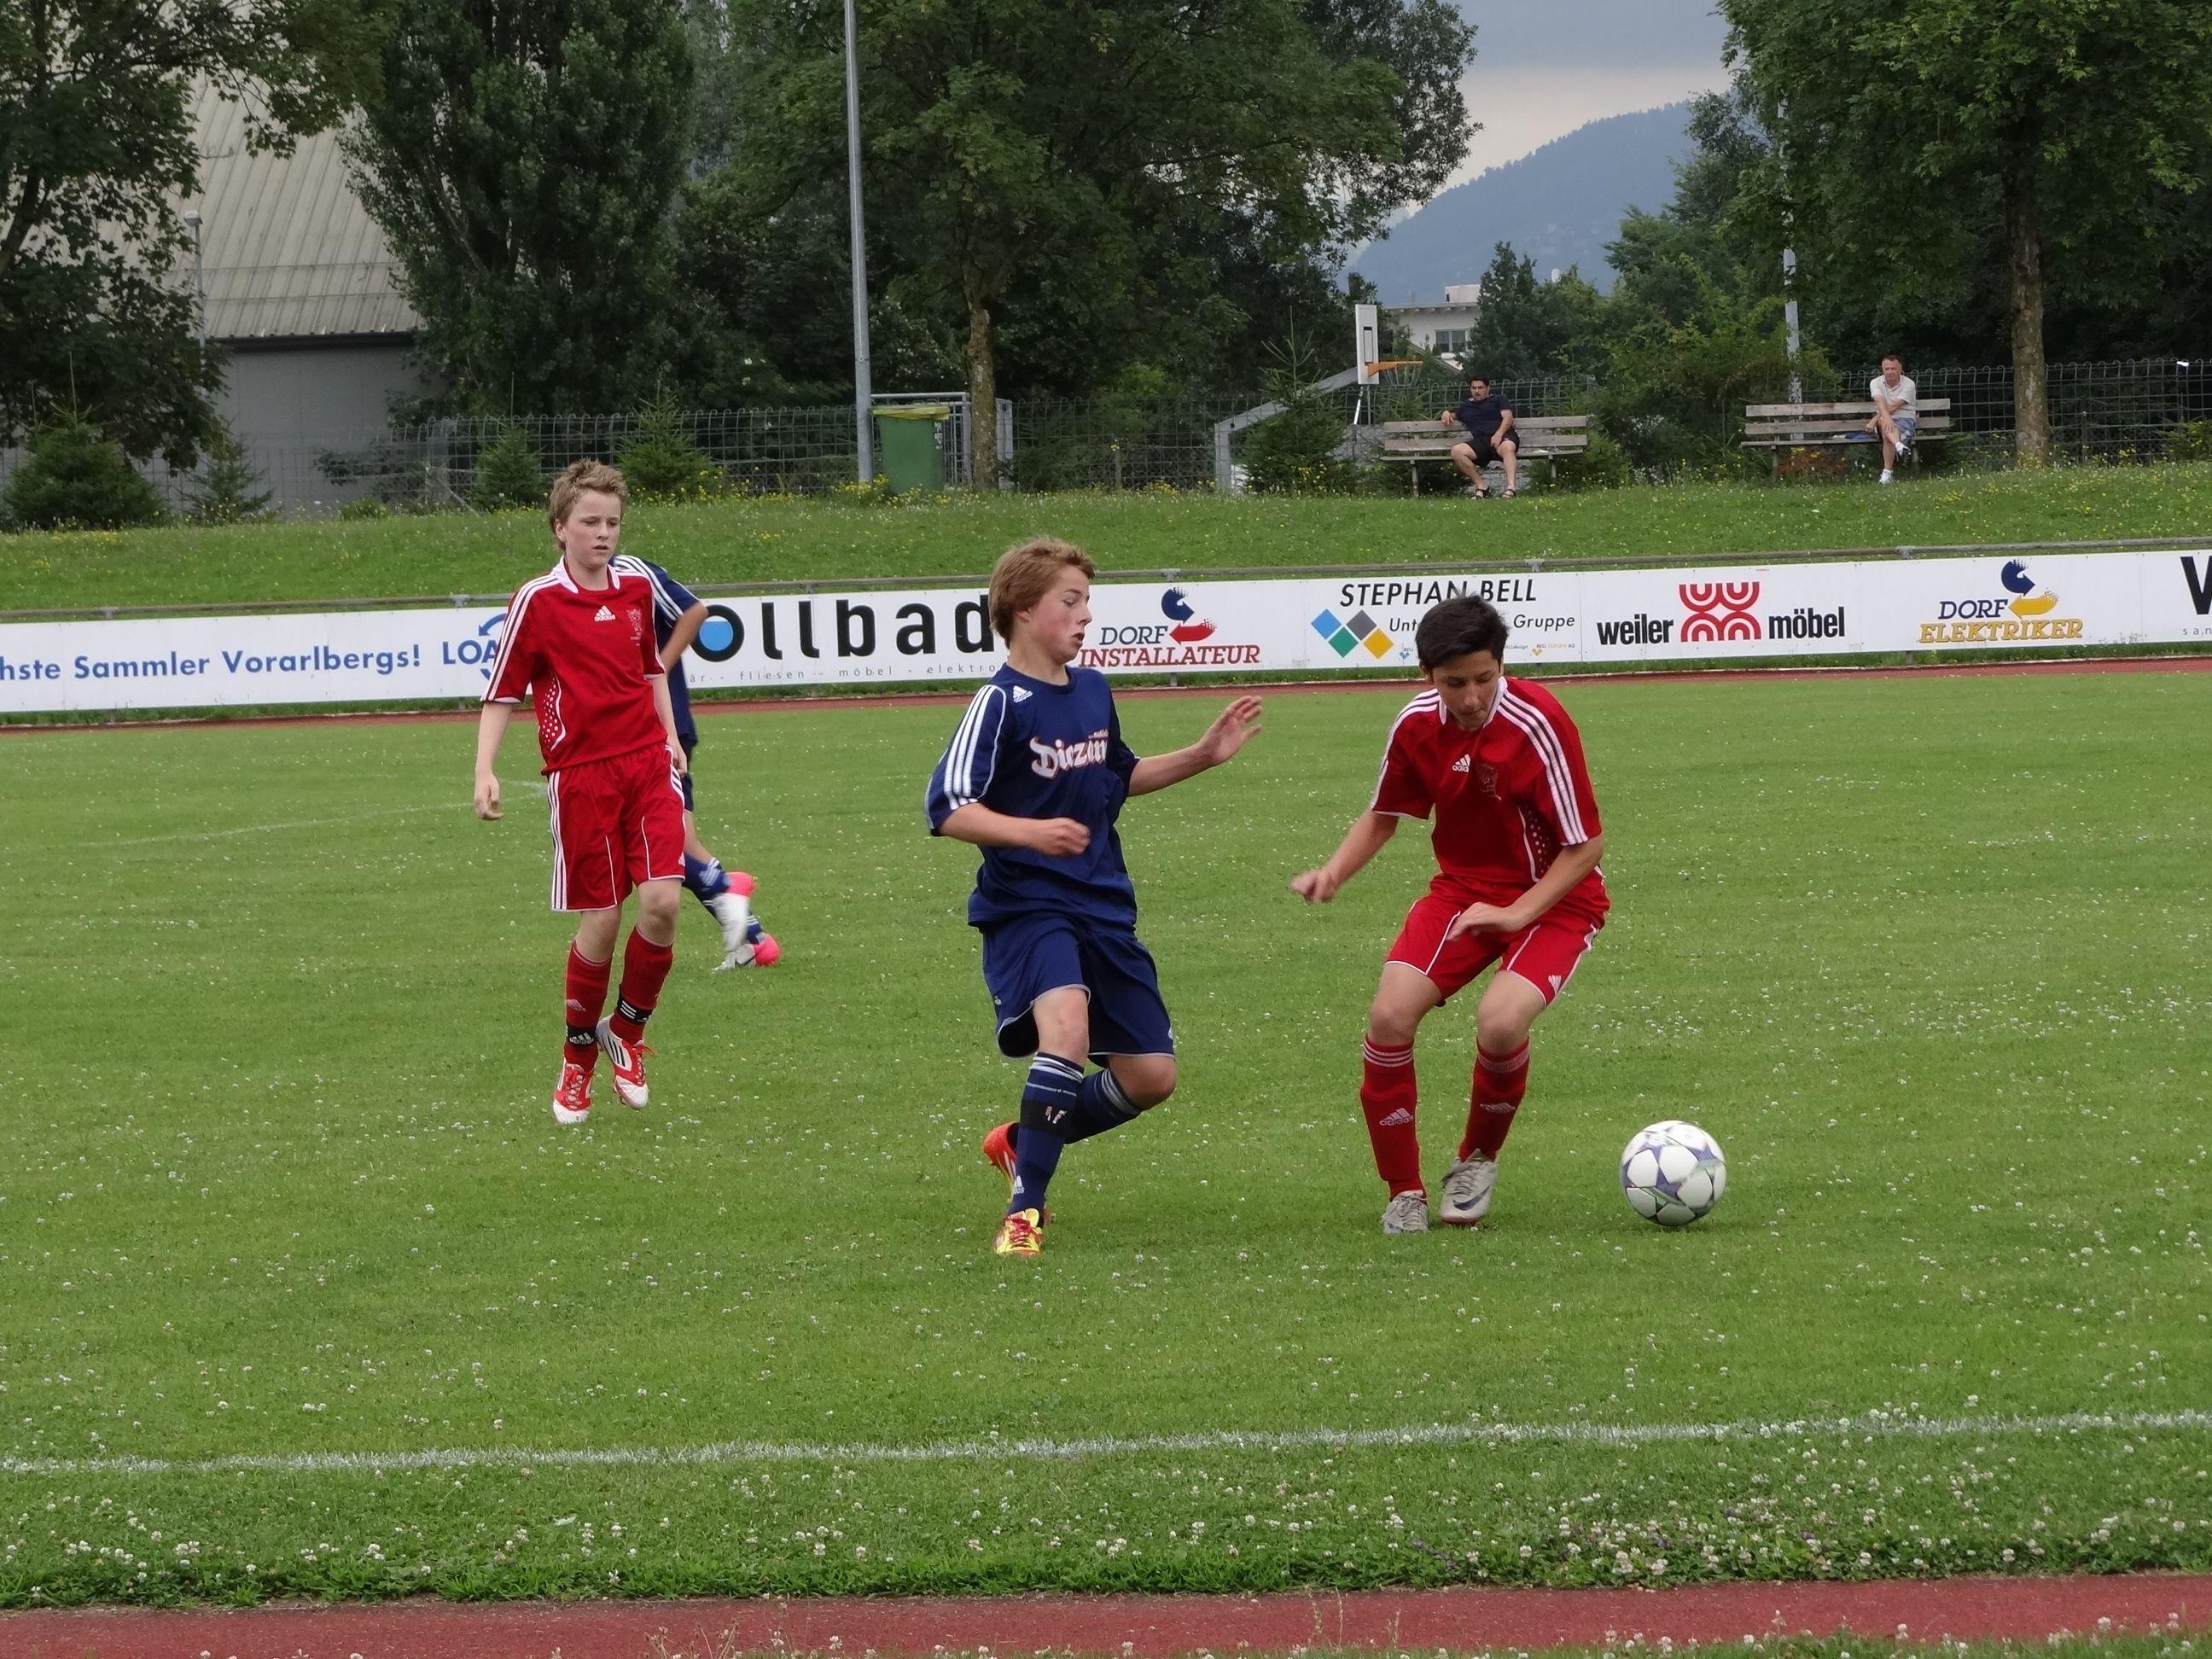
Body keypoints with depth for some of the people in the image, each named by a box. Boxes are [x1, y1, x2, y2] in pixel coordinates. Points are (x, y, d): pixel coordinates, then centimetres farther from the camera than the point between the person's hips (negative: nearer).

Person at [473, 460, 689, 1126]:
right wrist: (485, 772, -12)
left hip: (647, 763, 4)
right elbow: (501, 692, -3)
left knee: (662, 902, -12)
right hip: (581, 775, -4)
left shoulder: (636, 590, 10)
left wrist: (670, 735, 18)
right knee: (601, 921, -2)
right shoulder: (537, 602, -5)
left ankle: (627, 1032, 11)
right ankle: (577, 1060, 18)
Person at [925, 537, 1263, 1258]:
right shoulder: (1001, 703, -13)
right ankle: (1024, 1210, -24)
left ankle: (1022, 1143, 30)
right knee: (1067, 1026, -34)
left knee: (1150, 1076, 6)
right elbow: (947, 810, -20)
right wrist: (1029, 832, -35)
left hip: (1103, 907, 8)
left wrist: (1203, 755, 19)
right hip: (1027, 904, -8)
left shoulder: (1093, 691, 10)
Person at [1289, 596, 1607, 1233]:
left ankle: (1478, 1161, 2)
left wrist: (1517, 914, -24)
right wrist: (1335, 872, -7)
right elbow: (1385, 814, 11)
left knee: (1500, 1020, -30)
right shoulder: (1418, 725, -7)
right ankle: (1404, 1193, 1)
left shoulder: (1537, 725, -23)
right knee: (1390, 1014, -17)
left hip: (1553, 899, -5)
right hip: (1463, 888, 5)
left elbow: (1586, 845, -17)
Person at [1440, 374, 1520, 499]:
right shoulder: (1466, 407, 35)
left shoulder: (1498, 401, 22)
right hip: (1480, 441, 3)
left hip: (1502, 436, -3)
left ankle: (1510, 487, -55)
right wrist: (1446, 414, 19)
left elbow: (1508, 418, 8)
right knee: (1457, 451, -27)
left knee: (1507, 447, -41)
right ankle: (1481, 486, -25)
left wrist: (1499, 434, -12)